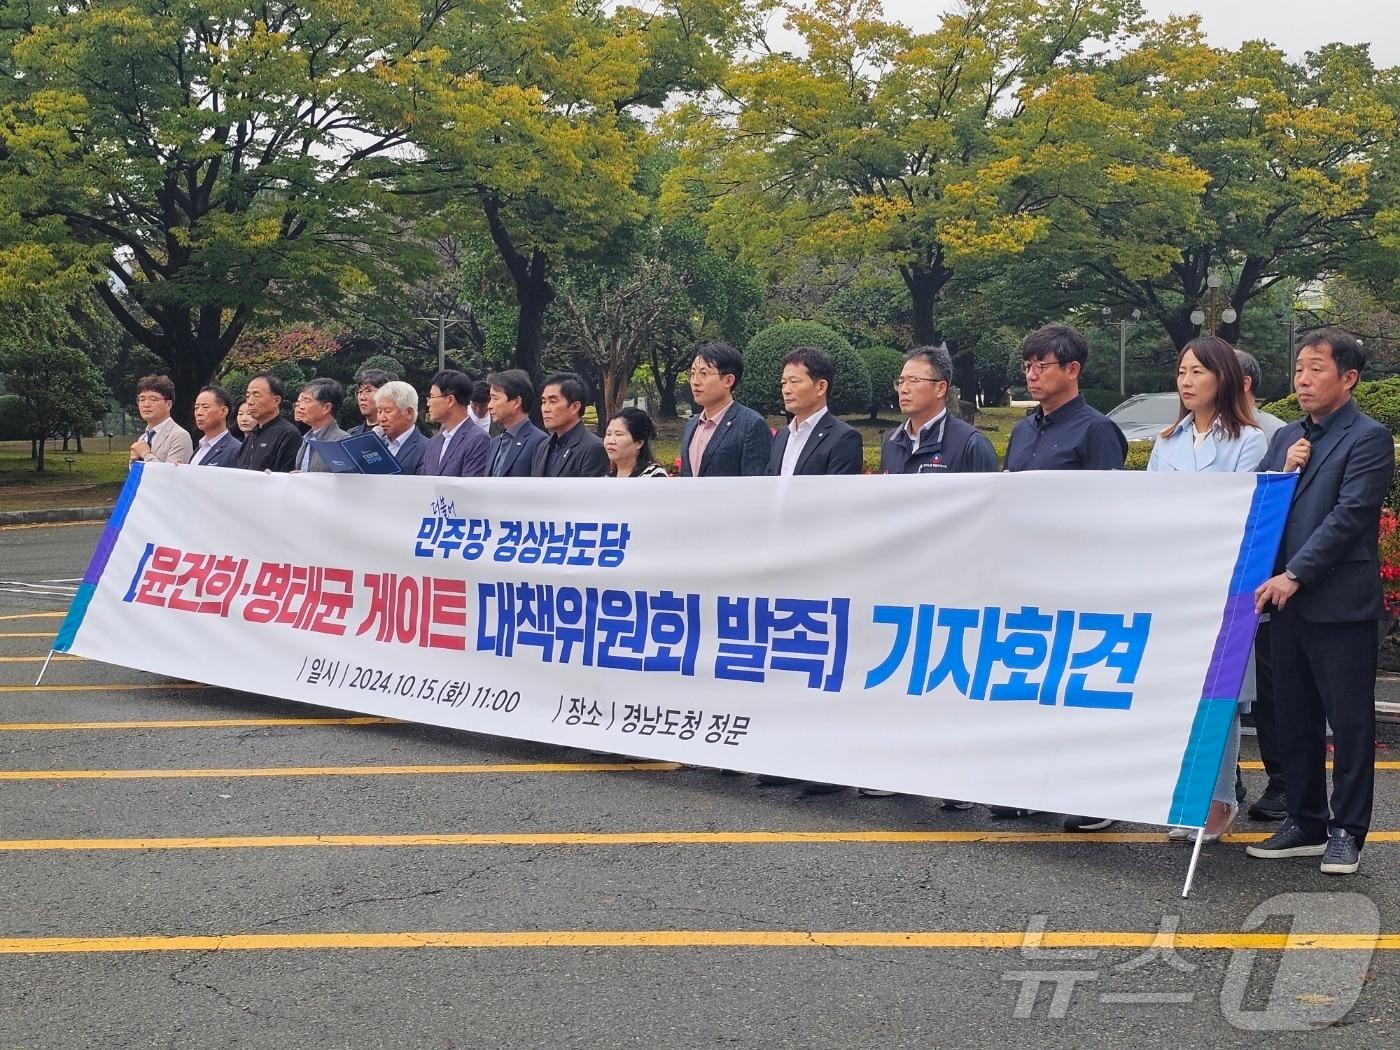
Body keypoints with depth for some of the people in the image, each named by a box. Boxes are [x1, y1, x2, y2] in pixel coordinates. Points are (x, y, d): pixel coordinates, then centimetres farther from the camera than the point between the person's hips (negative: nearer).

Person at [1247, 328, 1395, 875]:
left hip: (1340, 603, -7)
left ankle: (1346, 831, 10)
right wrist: (1283, 471, -5)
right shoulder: (1287, 437, 15)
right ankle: (1305, 823, 22)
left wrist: (1295, 575, -19)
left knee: (1349, 722, 2)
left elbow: (1349, 515, -16)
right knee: (1293, 721, 12)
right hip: (1287, 600, 7)